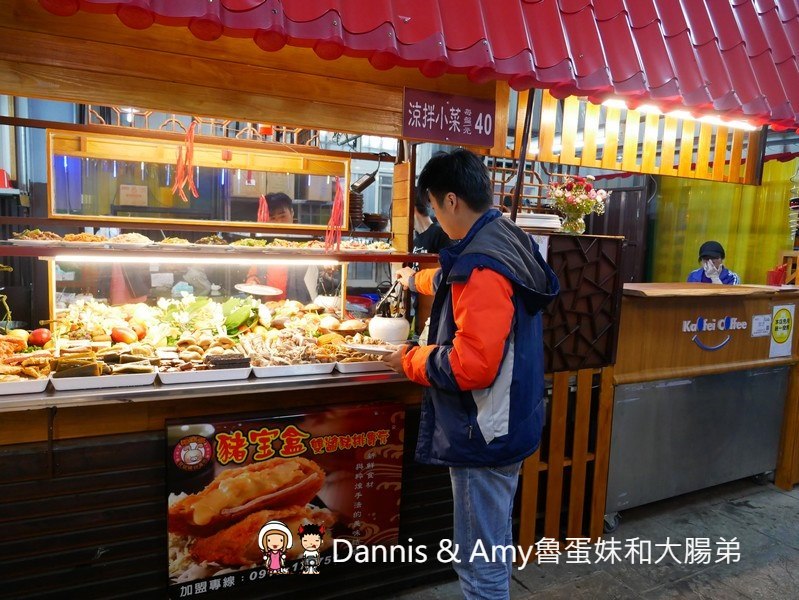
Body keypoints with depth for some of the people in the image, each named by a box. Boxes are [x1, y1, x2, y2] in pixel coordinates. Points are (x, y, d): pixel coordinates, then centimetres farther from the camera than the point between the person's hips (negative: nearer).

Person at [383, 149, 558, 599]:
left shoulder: (482, 268, -26)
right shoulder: (508, 241, 6)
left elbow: (471, 366, -31)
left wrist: (411, 361, -14)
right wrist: (417, 280, 43)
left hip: (485, 434, -10)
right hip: (508, 424, 10)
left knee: (479, 562, 7)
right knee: (497, 544, 26)